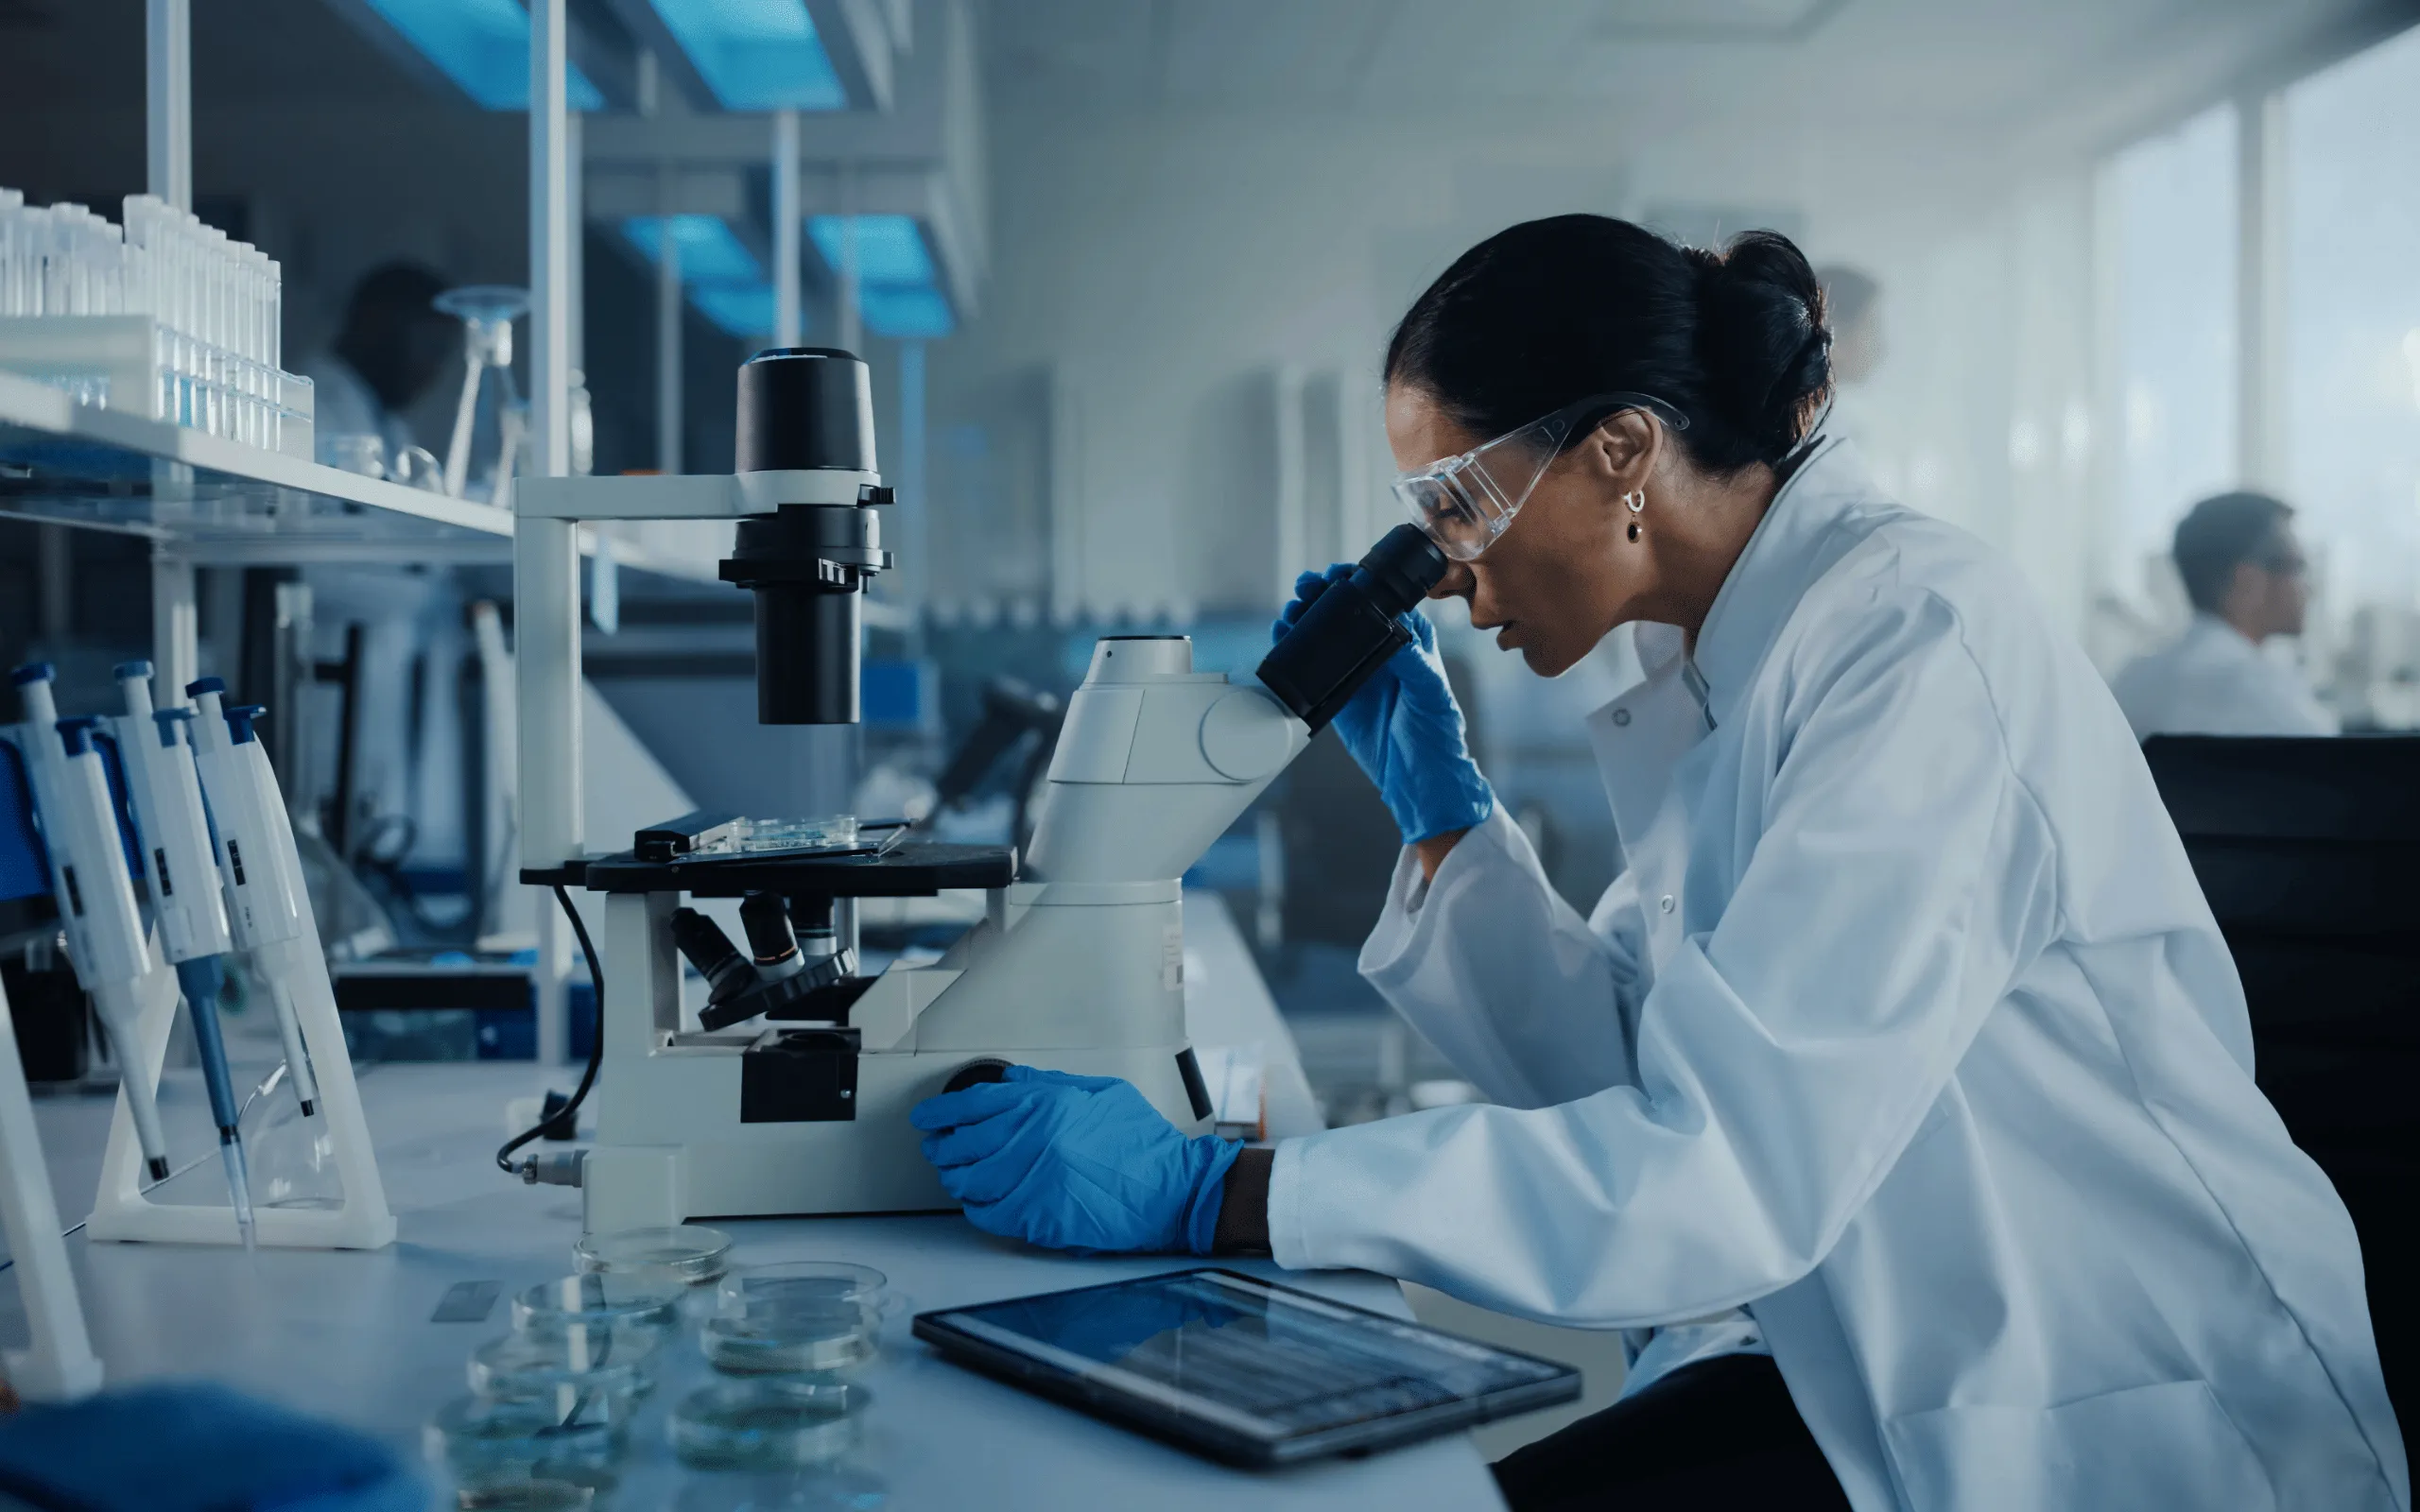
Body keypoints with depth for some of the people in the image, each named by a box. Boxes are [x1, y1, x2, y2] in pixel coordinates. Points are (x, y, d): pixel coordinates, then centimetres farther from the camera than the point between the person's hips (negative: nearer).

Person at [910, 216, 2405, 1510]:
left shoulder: (1921, 639, -22)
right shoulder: (1722, 673, 4)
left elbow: (1728, 1175, -30)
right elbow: (1632, 1078, 7)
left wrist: (1210, 1190, -31)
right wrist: (1440, 800, 1)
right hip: (1905, 1388, 7)